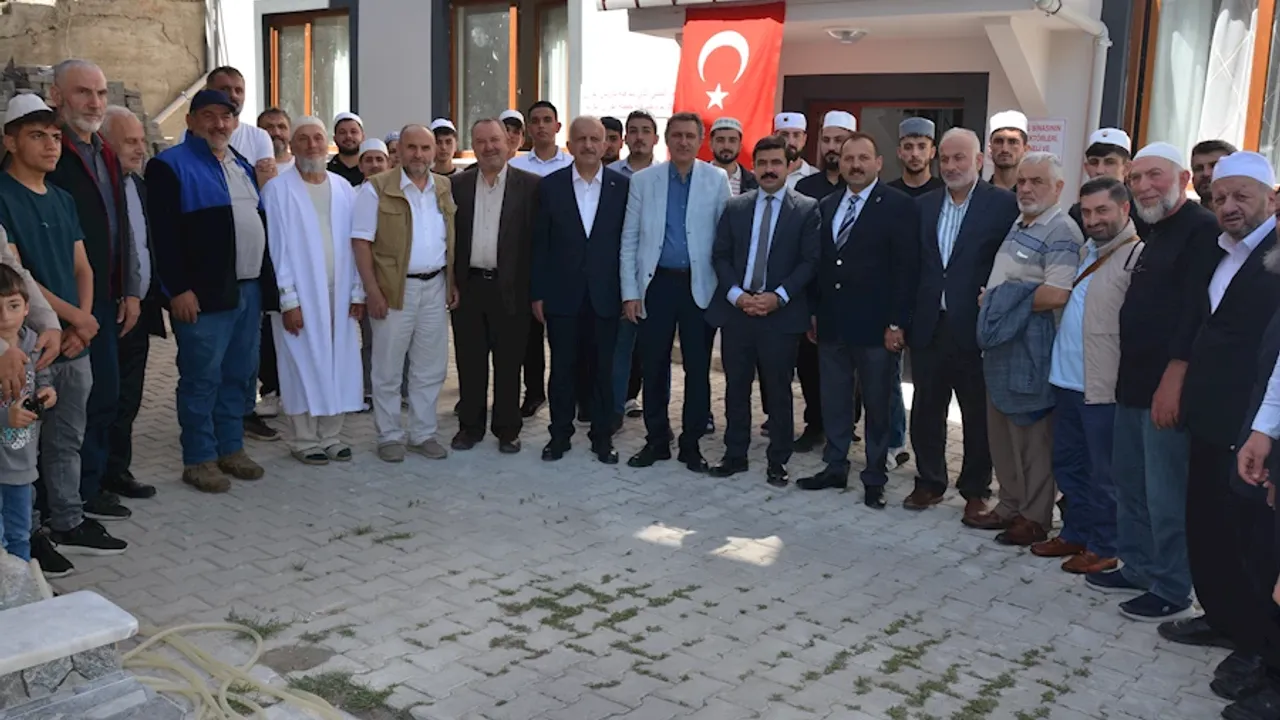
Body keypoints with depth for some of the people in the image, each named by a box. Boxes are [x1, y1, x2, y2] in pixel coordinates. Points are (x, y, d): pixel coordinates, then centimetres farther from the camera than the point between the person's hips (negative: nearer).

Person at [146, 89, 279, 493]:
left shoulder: (241, 165, 19)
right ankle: (198, 460, 7)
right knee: (202, 378, -2)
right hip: (203, 292, -7)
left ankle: (231, 448, 24)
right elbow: (164, 234, -13)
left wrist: (265, 281, 14)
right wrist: (178, 289, -19)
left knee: (240, 374, 12)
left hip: (249, 288, 8)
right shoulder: (171, 165, -5)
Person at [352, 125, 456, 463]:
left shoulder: (445, 189, 9)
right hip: (394, 289, -4)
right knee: (388, 369, 4)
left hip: (436, 287, 4)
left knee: (430, 368, 11)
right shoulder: (376, 189, -6)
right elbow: (361, 242, -9)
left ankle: (424, 433, 23)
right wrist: (372, 290, -14)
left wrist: (453, 283, 8)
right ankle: (389, 436, 17)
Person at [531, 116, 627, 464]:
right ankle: (560, 434, 22)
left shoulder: (623, 186, 0)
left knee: (603, 369, 7)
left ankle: (603, 437, 20)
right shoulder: (550, 185, 1)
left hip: (605, 295, 0)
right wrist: (537, 293, -1)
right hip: (562, 294, 0)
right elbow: (540, 244, 2)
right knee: (562, 368, 9)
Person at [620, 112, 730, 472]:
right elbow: (629, 239, 3)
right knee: (654, 367, 8)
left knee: (698, 369, 6)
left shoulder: (717, 180, 2)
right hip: (656, 284, 1)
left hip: (699, 286, -1)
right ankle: (656, 440, 21)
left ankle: (691, 443, 19)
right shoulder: (643, 180, 3)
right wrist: (629, 292, -2)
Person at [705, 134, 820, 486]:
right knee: (736, 388, 10)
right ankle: (735, 454, 22)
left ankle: (778, 461, 16)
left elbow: (810, 261, -5)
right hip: (736, 309, 3)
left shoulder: (807, 209, 1)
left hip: (781, 314, -3)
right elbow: (720, 256, 6)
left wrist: (778, 296, -15)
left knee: (779, 391, 5)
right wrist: (736, 294, -9)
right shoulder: (734, 207, 10)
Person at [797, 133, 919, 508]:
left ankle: (874, 479, 17)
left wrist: (897, 323, -14)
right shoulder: (826, 206, 11)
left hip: (876, 326, -5)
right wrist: (813, 312, 9)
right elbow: (819, 262, 13)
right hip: (832, 323, 5)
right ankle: (835, 468, 25)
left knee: (877, 405, 6)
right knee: (833, 402, 13)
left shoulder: (899, 206, -6)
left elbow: (906, 269, -10)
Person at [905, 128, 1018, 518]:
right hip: (929, 325, 4)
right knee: (926, 409, 11)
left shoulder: (1003, 204, -5)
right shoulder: (925, 205, 10)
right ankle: (929, 482, 26)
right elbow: (914, 263, 10)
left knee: (978, 413, 7)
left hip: (974, 326, -4)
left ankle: (975, 490, 21)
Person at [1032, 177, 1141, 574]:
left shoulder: (1138, 257, -12)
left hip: (1104, 387, -8)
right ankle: (1075, 533, 31)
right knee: (1068, 464, 17)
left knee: (1103, 473, 4)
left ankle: (1103, 547, 16)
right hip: (1067, 380, 9)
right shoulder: (1086, 252, 16)